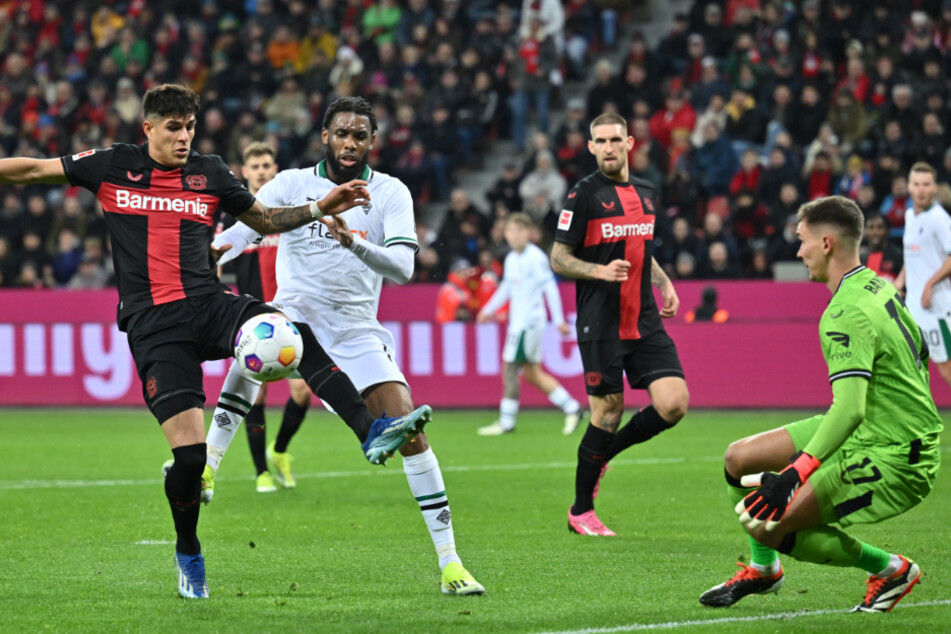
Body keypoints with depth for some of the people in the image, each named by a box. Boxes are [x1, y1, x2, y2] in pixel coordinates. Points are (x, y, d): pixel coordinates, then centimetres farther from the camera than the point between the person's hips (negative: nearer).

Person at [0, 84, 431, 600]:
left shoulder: (209, 173, 12)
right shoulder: (113, 167, 6)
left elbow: (265, 219, 24)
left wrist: (320, 208, 11)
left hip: (210, 304, 2)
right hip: (153, 326, -2)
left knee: (292, 331, -31)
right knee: (189, 450, -14)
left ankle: (371, 433, -36)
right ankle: (188, 553, 13)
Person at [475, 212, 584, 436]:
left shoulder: (535, 257, -12)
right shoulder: (511, 259, 13)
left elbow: (550, 287, -13)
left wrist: (558, 319, -14)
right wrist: (489, 309, 25)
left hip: (529, 322, -9)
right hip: (517, 321, 9)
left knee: (510, 368, -7)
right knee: (532, 373, 10)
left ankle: (506, 422, -2)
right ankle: (571, 408, 16)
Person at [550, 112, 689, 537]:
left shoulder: (646, 193, 14)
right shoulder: (583, 195, -5)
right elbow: (558, 258, -5)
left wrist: (665, 284, 12)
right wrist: (601, 271, -20)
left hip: (644, 322, 6)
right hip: (600, 323, -6)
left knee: (674, 403, -8)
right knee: (607, 414, -4)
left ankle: (602, 455, 16)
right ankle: (581, 511, 13)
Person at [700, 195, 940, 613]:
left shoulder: (847, 315, -25)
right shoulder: (879, 287, 4)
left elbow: (850, 409, -35)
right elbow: (919, 351, 18)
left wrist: (792, 476, -40)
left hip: (890, 460, -10)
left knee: (767, 525, -15)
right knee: (739, 458, 11)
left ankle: (890, 570, 2)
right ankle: (764, 570, 31)